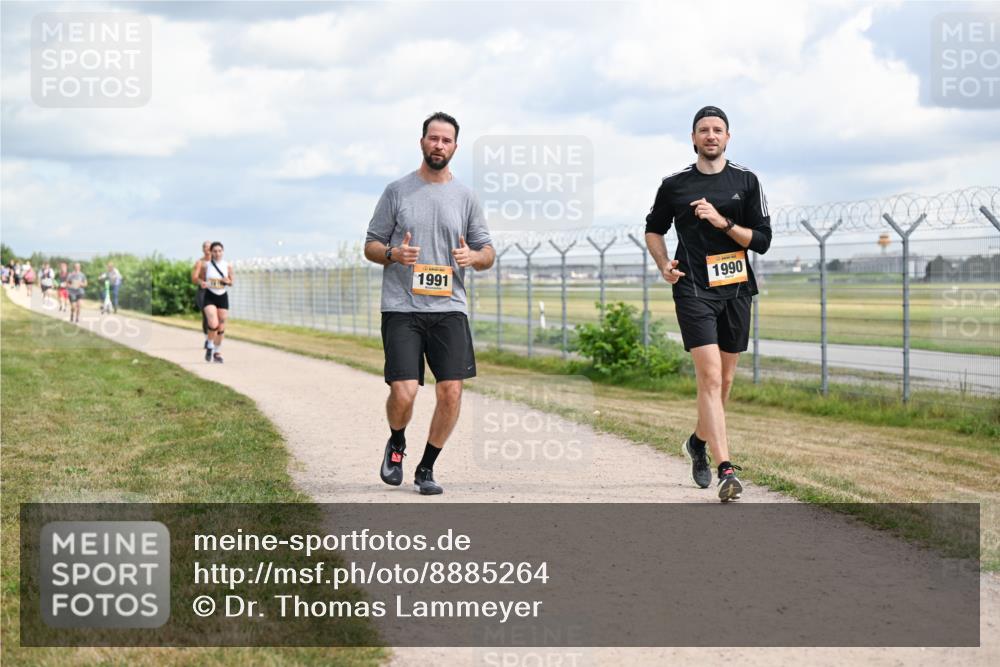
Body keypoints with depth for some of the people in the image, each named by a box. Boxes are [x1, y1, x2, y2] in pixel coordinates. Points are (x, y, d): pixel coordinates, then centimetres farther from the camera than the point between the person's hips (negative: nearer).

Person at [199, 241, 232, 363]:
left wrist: (227, 281, -12)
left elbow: (231, 283, 10)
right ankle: (210, 346, 6)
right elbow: (202, 280, 9)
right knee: (213, 324, -20)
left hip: (223, 297, 2)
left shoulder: (228, 266, 0)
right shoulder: (206, 266, -3)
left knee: (221, 327, 5)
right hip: (210, 297, -2)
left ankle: (217, 352, 22)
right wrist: (202, 284, -14)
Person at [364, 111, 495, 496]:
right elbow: (370, 246, 9)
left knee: (451, 391, -6)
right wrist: (394, 254, -13)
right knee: (403, 392, -12)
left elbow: (488, 254, 14)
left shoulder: (465, 198, 11)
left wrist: (473, 257, -10)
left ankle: (426, 468, 14)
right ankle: (396, 444, 21)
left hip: (449, 308, 2)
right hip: (402, 308, -2)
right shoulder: (397, 191, 6)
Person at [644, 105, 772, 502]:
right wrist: (664, 265, 2)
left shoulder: (745, 181, 6)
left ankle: (699, 442, 39)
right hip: (693, 290, -3)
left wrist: (723, 222, -13)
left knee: (724, 380, 12)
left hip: (736, 290, 3)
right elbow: (653, 229, 20)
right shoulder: (674, 185, 4)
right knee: (710, 377, -16)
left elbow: (762, 240, 2)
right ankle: (726, 470, -22)